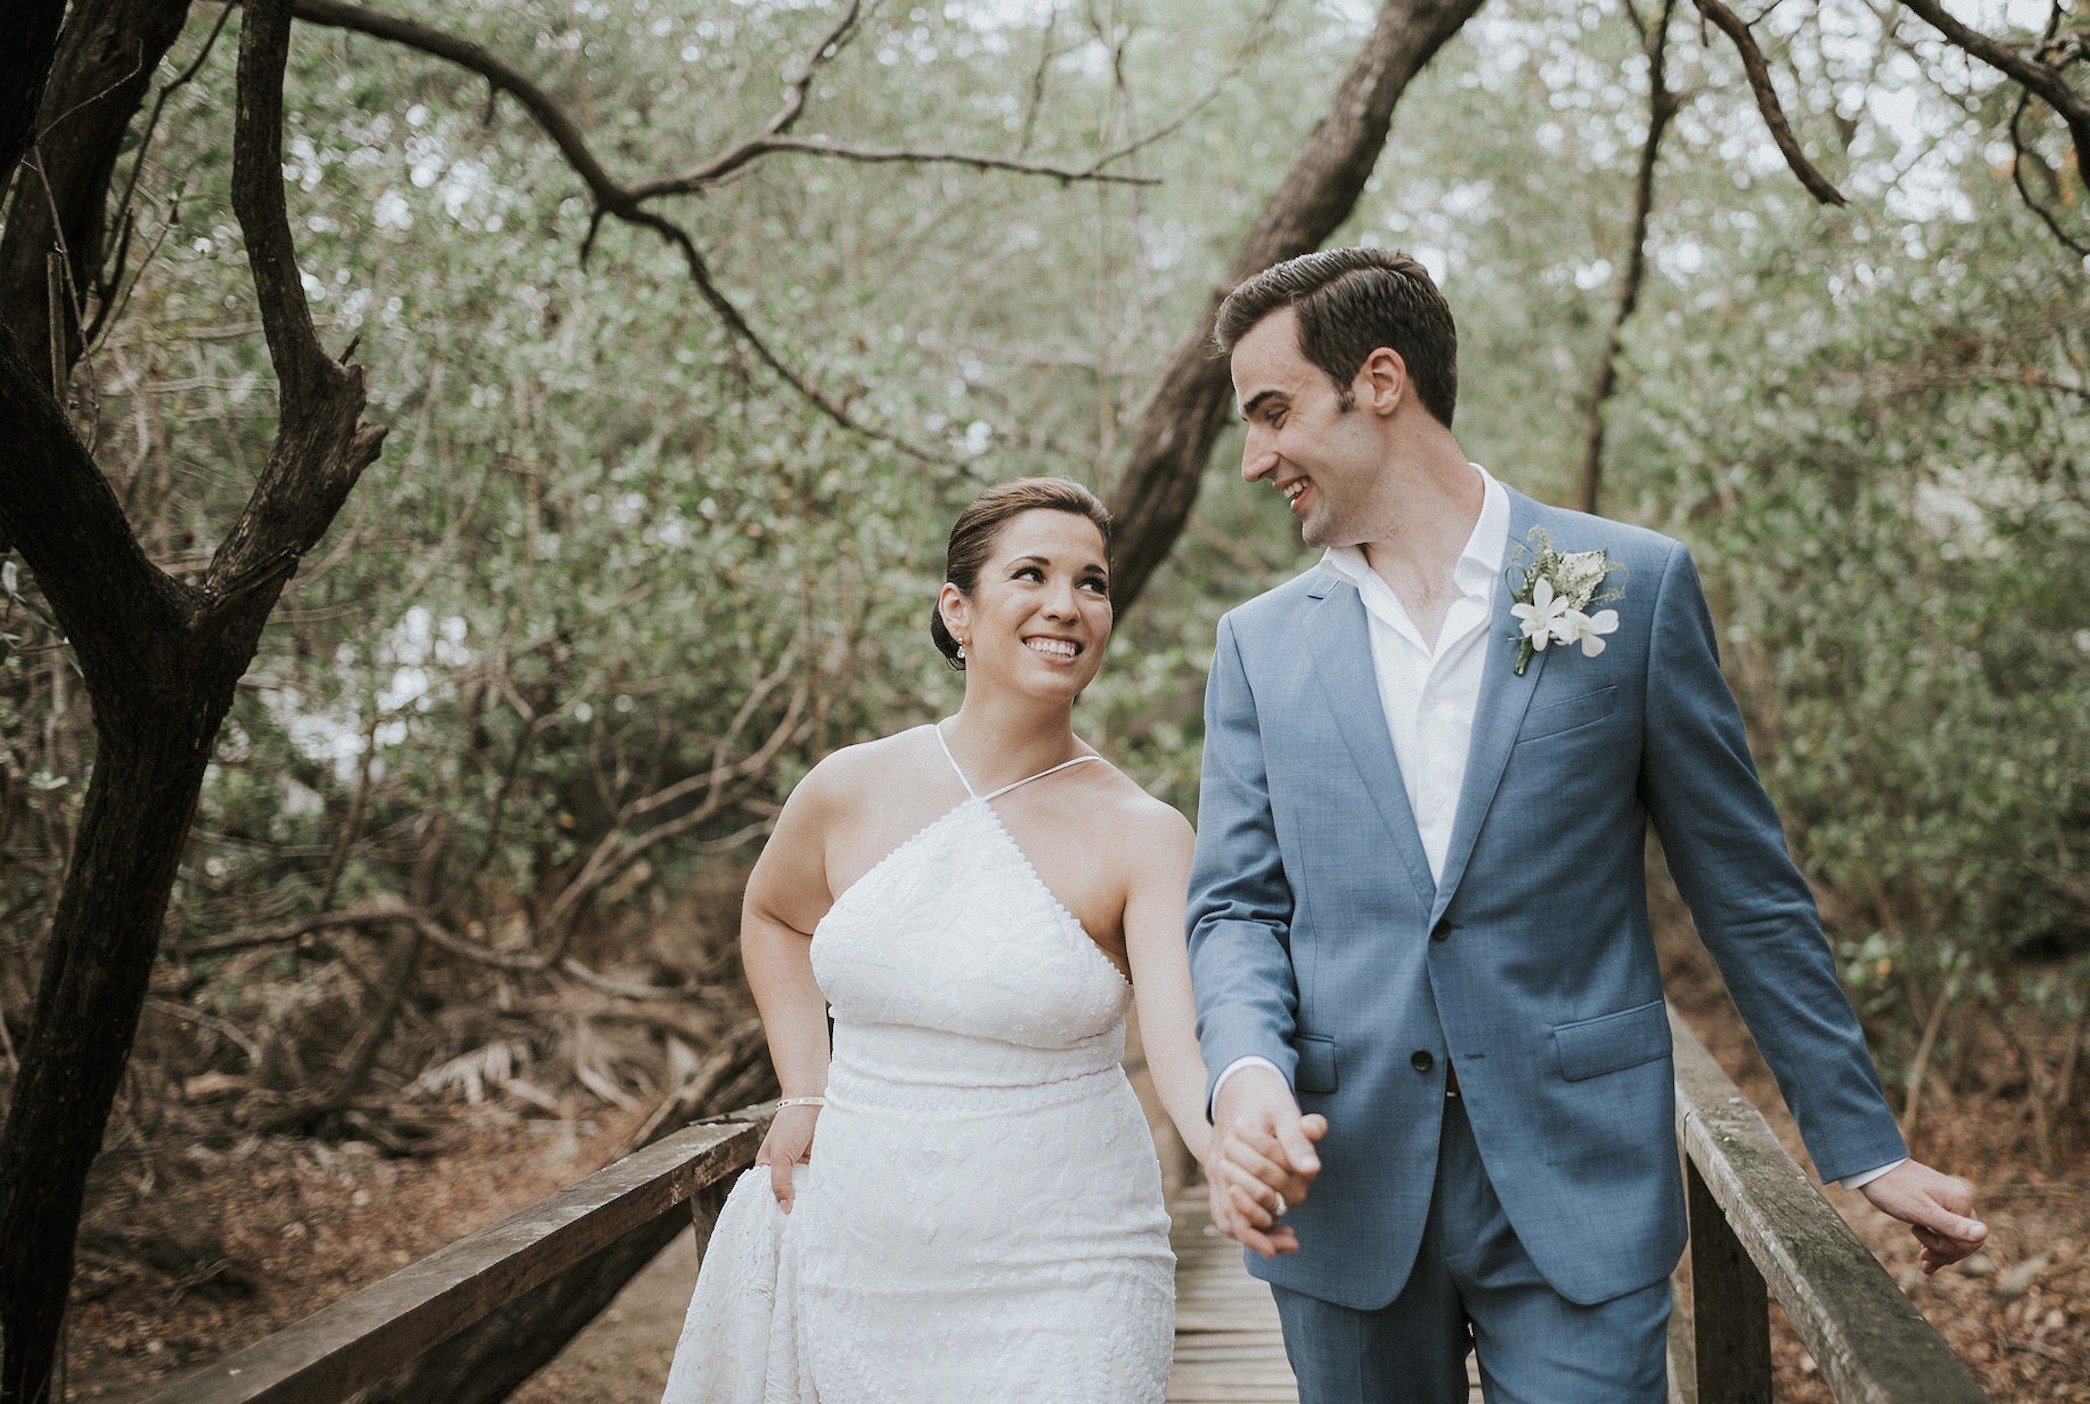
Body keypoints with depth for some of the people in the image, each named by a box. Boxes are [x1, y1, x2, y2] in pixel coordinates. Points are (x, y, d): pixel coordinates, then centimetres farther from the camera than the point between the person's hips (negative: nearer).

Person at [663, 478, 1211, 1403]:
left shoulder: (1143, 838, -10)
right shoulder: (849, 794, -2)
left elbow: (1183, 1052, -23)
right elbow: (770, 914, 20)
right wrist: (805, 1093, 9)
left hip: (1060, 1280, -3)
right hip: (857, 1261, 3)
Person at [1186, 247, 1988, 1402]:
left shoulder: (1635, 587, -2)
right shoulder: (1261, 642, 6)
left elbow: (1746, 889, 3)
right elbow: (1235, 904, 7)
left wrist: (1864, 1146, 5)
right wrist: (1246, 1073, -14)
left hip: (1577, 1188, -2)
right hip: (1342, 1189, 3)